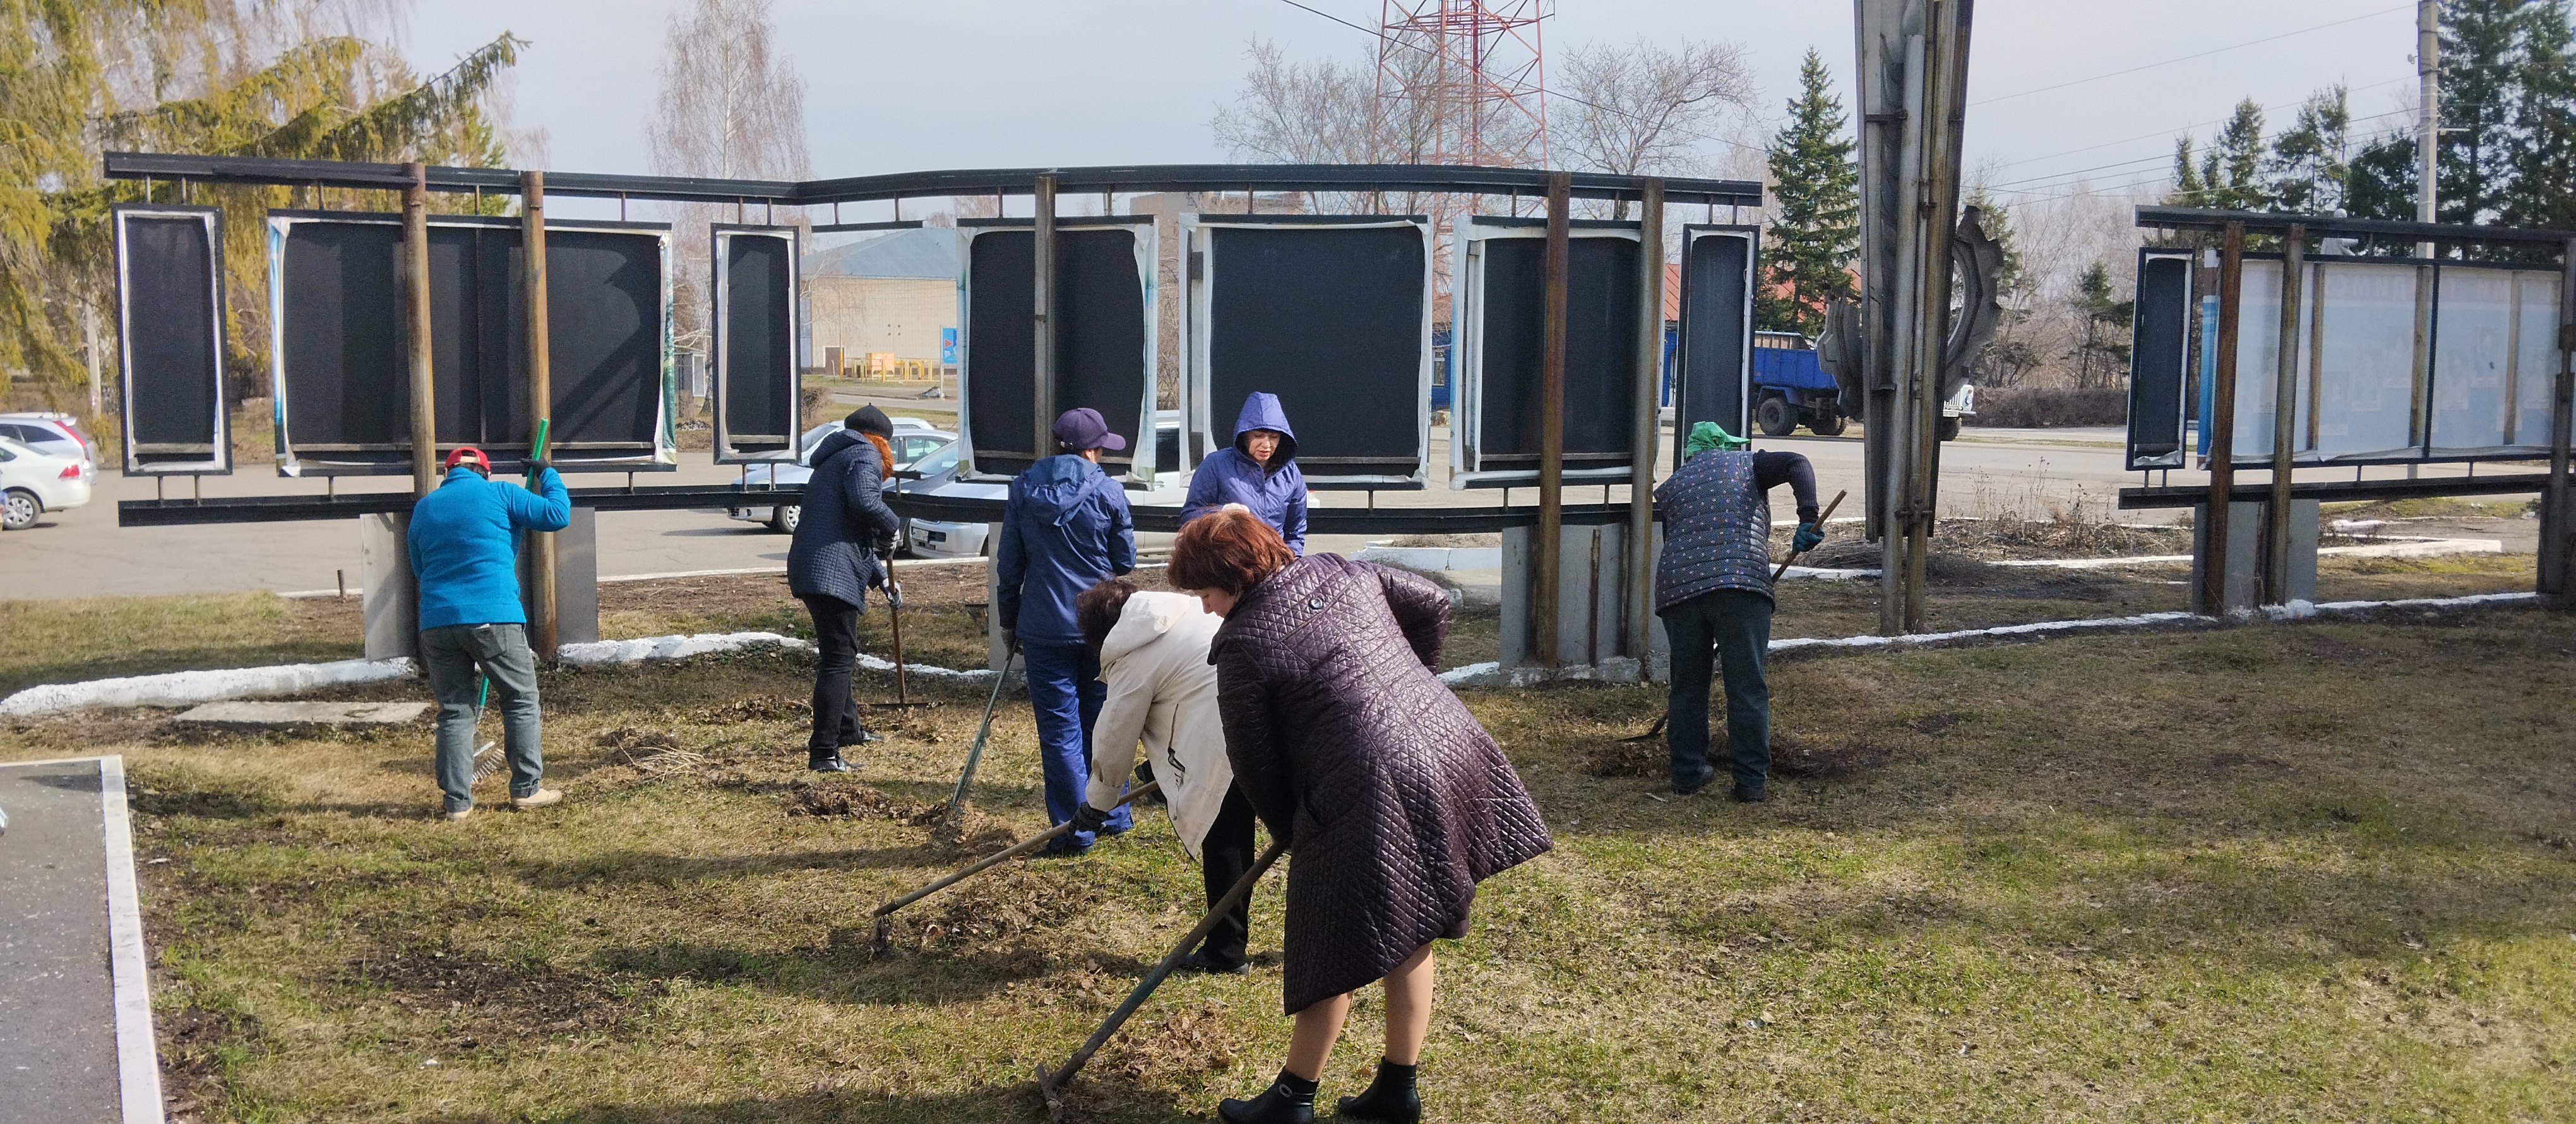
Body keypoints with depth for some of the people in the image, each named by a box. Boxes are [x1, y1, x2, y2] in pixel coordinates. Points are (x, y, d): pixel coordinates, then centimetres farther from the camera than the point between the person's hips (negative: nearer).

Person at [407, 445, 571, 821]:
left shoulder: (423, 508, 16)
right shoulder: (498, 493, 2)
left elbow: (420, 570, 24)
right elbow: (558, 515, 0)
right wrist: (548, 475, 15)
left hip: (437, 622, 4)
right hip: (493, 619, -4)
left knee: (454, 710, 10)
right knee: (521, 700, 10)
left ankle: (457, 800, 7)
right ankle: (526, 788, 10)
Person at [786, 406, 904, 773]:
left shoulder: (831, 460, 29)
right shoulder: (865, 454, -1)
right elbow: (864, 502, -22)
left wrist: (877, 574, 38)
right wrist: (891, 525, -4)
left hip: (809, 570, 10)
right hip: (834, 574, -10)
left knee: (837, 653, 26)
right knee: (838, 659, -10)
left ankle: (847, 729, 43)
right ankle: (824, 753, -13)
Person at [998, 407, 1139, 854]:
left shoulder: (1023, 489, -1)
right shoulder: (1107, 490, -6)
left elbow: (1009, 564, 4)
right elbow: (1126, 562, 2)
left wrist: (1010, 621, 13)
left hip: (1044, 628, 0)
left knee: (1059, 728, 3)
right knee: (1102, 722, 15)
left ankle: (1074, 830, 3)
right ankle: (1112, 815, 25)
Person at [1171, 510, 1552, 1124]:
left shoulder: (1244, 645, -6)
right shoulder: (1341, 571, 11)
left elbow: (1256, 767, 0)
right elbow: (1433, 603, 22)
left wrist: (1292, 833, 15)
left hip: (1372, 790, -8)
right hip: (1449, 747, 8)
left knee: (1335, 950, 6)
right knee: (1407, 934, 18)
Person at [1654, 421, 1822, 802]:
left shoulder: (1670, 487, 24)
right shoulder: (1745, 464, 17)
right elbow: (1797, 464, 1)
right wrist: (1808, 519, -10)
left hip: (1677, 587, 3)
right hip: (1741, 584, -3)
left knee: (1687, 685, 14)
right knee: (1748, 687, 2)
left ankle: (1688, 771, 20)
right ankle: (1751, 780, 2)